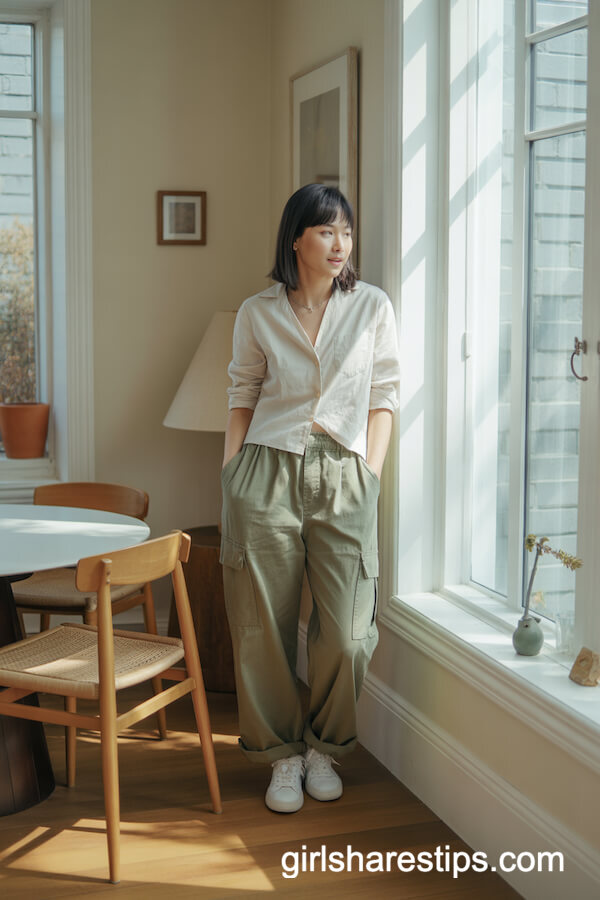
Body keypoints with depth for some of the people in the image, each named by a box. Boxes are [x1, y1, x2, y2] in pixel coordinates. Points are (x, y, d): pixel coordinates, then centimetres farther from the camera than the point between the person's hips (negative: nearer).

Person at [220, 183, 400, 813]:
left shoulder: (372, 307, 6)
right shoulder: (257, 314, 7)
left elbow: (384, 399, 7)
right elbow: (242, 398, 11)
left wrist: (370, 473, -1)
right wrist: (229, 478, 4)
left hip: (344, 479, 0)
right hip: (267, 473, 0)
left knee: (346, 632, -3)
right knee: (264, 626, 2)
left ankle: (324, 747, 23)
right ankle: (282, 754, 22)